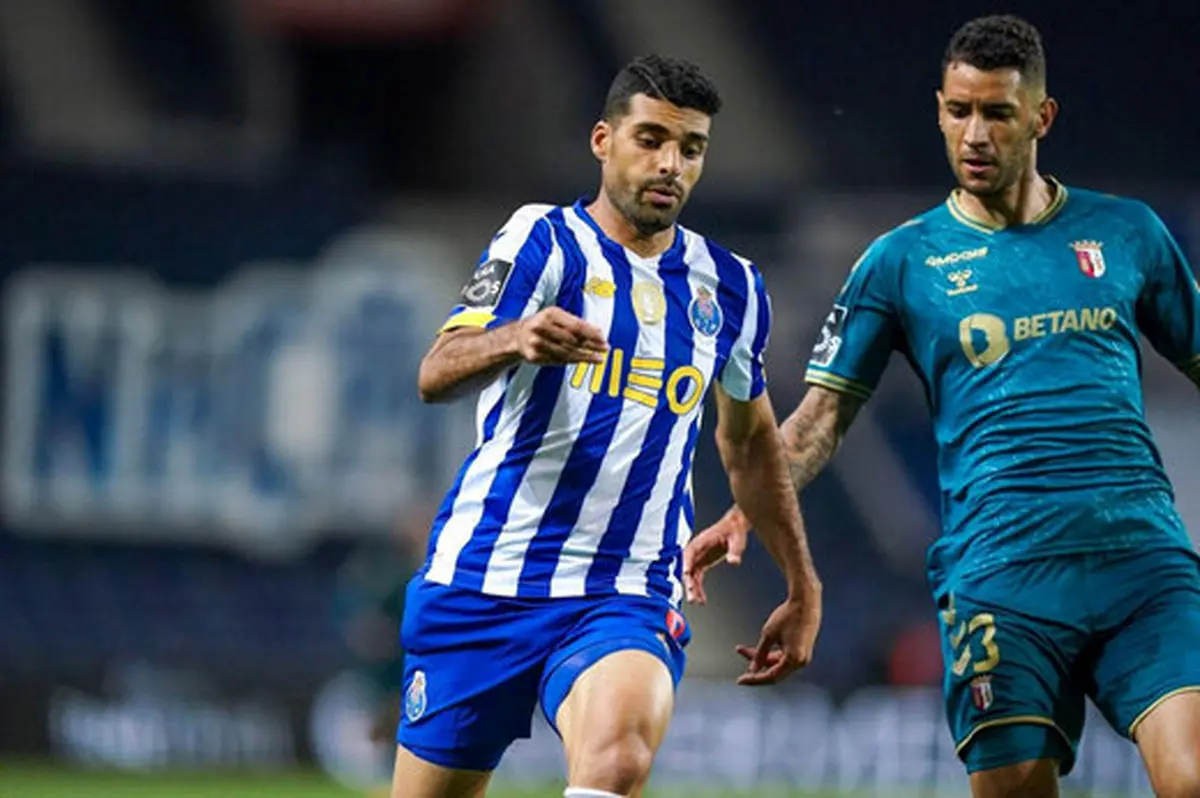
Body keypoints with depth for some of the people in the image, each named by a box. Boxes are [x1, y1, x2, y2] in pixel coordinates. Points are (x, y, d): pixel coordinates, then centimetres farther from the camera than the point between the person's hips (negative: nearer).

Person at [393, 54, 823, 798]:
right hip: (483, 587, -1)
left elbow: (750, 440, 28)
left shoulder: (730, 288, 11)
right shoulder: (545, 241, -2)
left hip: (626, 599, 1)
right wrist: (514, 340, -38)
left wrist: (803, 589, 27)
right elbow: (436, 375, -16)